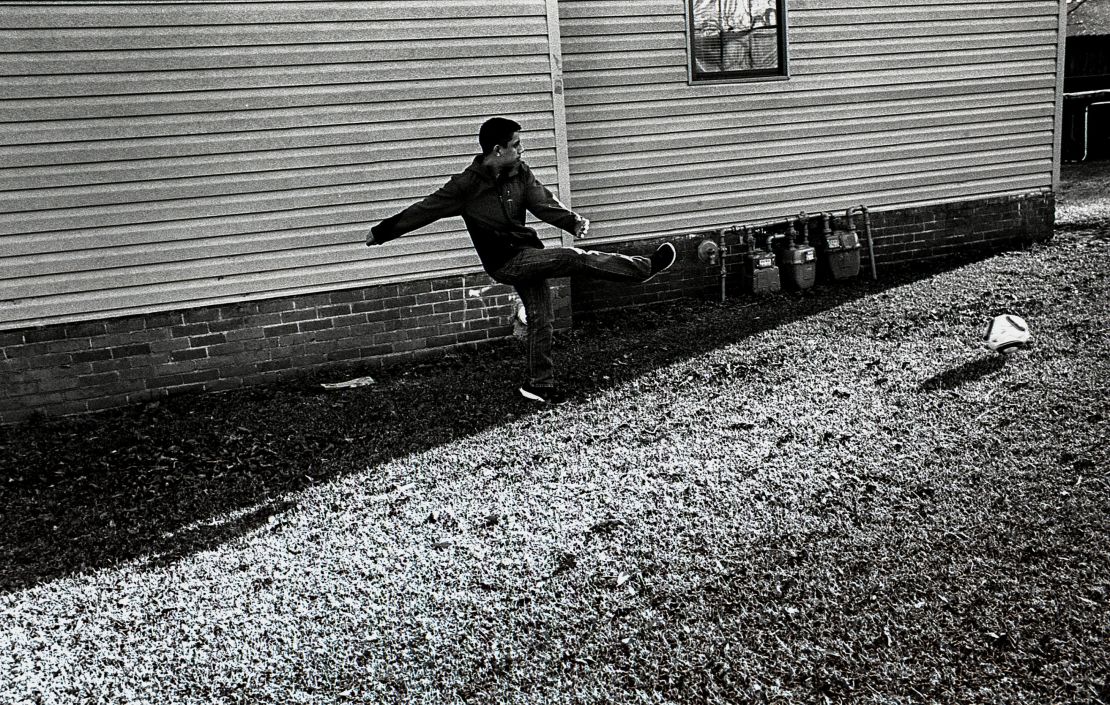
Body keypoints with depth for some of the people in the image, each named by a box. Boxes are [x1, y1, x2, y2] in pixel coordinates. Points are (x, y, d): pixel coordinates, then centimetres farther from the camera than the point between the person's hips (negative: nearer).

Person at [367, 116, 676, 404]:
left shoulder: (520, 173, 3)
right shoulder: (467, 185, -12)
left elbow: (544, 203, -5)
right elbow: (425, 210, -6)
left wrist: (574, 222, -26)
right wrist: (382, 232, -1)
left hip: (528, 255, 7)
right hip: (506, 262, -6)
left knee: (540, 318, 10)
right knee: (575, 258, -16)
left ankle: (540, 384, 22)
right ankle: (645, 267, -7)